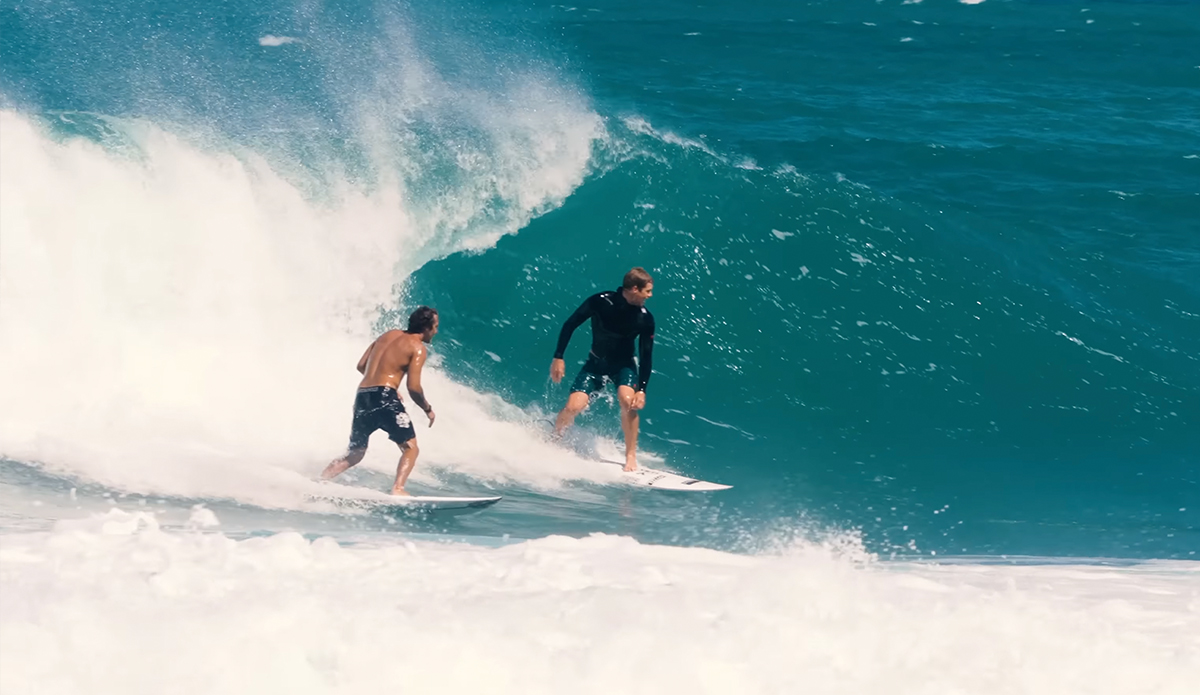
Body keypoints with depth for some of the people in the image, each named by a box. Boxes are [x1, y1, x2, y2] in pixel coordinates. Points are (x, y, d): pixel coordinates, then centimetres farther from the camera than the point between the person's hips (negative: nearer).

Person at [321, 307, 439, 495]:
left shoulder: (388, 335, 20)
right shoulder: (417, 347, 0)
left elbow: (361, 366, 20)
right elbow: (414, 387, -8)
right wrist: (428, 409, 7)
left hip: (362, 396, 7)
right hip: (384, 397, -7)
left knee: (354, 454, 18)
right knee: (410, 448, -3)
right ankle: (398, 489, -24)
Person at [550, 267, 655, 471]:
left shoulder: (645, 319, -16)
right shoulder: (601, 302, -21)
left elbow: (645, 356, -10)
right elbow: (570, 325, -11)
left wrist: (642, 389, -20)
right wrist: (558, 357, -13)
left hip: (624, 365, 0)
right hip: (596, 363, 0)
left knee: (627, 399, -31)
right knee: (573, 407, -17)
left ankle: (631, 456, -20)